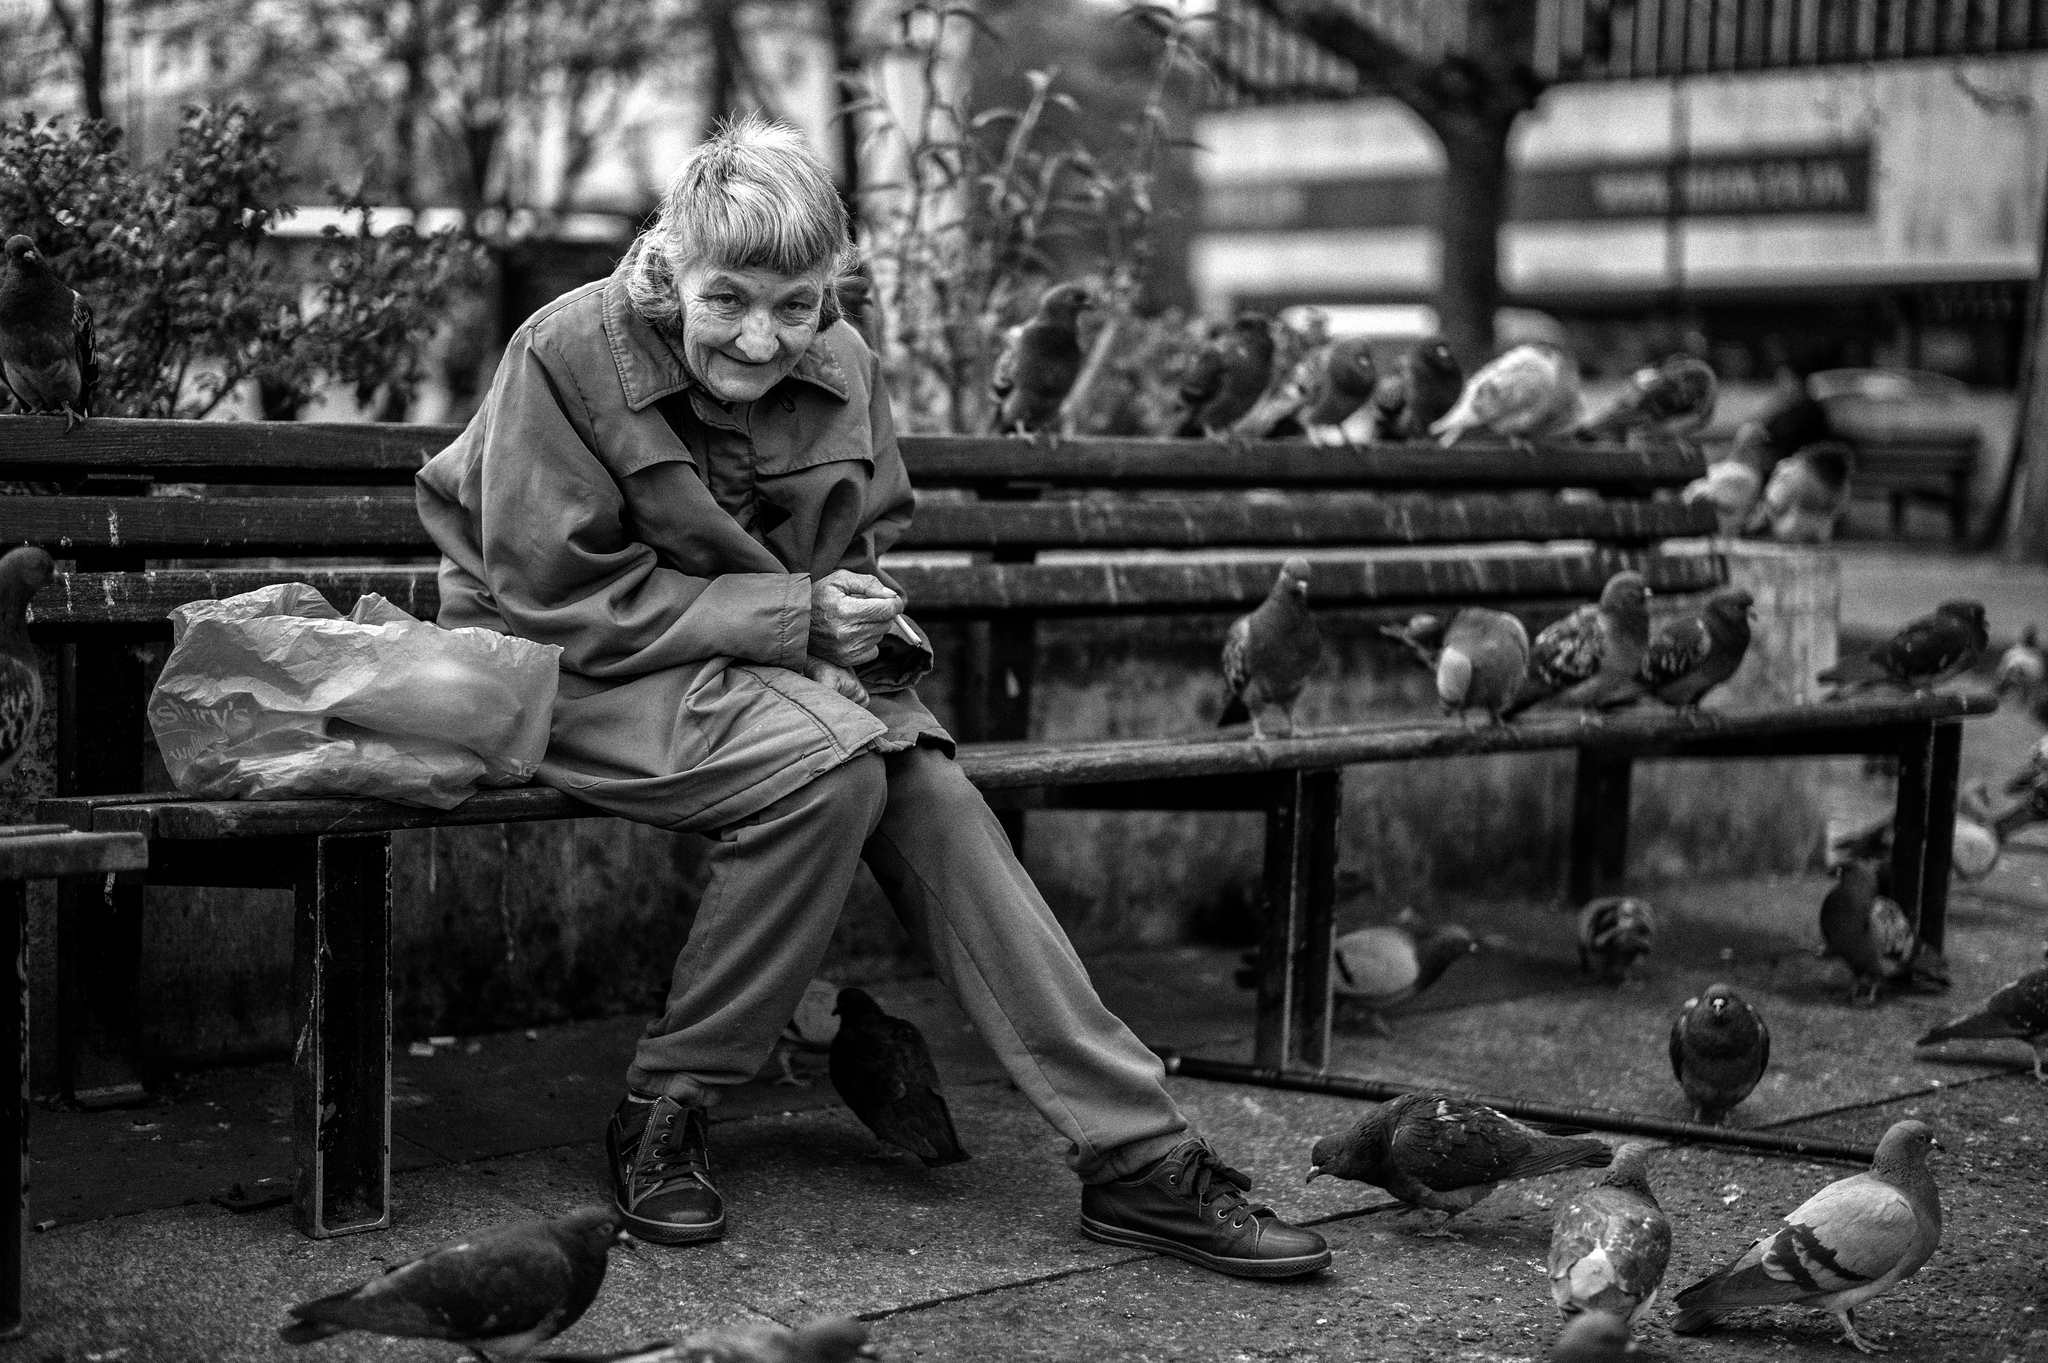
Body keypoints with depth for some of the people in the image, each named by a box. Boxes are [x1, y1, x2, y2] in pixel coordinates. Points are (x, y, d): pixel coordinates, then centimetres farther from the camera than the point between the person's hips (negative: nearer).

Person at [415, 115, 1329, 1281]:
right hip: (571, 671, -5)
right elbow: (559, 596, -19)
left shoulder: (843, 368, -1)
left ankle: (1139, 1153, -21)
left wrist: (870, 620, -9)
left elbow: (871, 534, 15)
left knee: (927, 783, -23)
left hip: (778, 663, 5)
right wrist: (794, 616, -22)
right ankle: (667, 1110, -18)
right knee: (832, 757, -32)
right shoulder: (569, 353, -18)